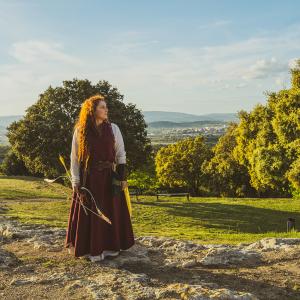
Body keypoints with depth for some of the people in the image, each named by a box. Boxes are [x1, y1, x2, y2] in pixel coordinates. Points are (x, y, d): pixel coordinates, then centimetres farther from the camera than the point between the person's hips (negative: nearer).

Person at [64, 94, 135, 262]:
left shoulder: (113, 128, 1)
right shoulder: (80, 131, -3)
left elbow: (121, 154, 3)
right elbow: (74, 157, 1)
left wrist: (122, 176, -3)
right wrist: (76, 182, -5)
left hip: (109, 177, 2)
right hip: (88, 178, -1)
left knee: (112, 211, 7)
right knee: (89, 213, 4)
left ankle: (110, 246, 22)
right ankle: (91, 248, 17)